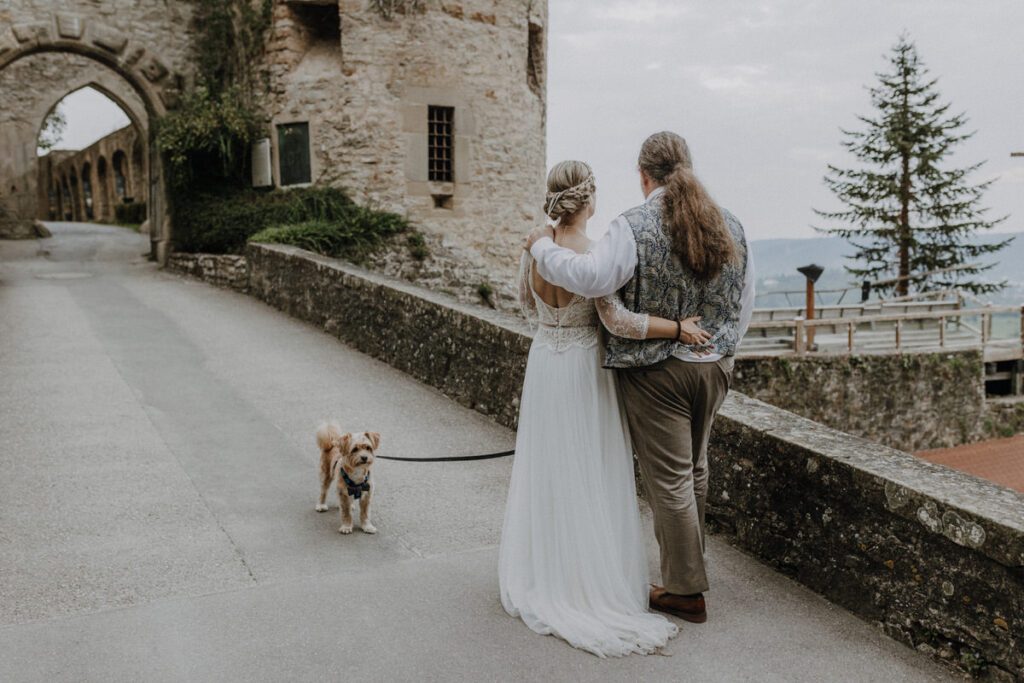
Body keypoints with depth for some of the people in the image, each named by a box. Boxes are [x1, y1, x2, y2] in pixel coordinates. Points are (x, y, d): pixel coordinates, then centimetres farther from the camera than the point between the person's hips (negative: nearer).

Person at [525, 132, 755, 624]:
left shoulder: (635, 227, -14)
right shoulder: (730, 226, 6)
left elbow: (590, 276, -27)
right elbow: (745, 303, 12)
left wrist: (543, 246, -10)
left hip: (656, 371, -6)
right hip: (714, 367, 7)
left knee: (669, 478, 3)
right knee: (694, 469, 21)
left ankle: (685, 590, 13)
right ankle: (689, 563, 37)